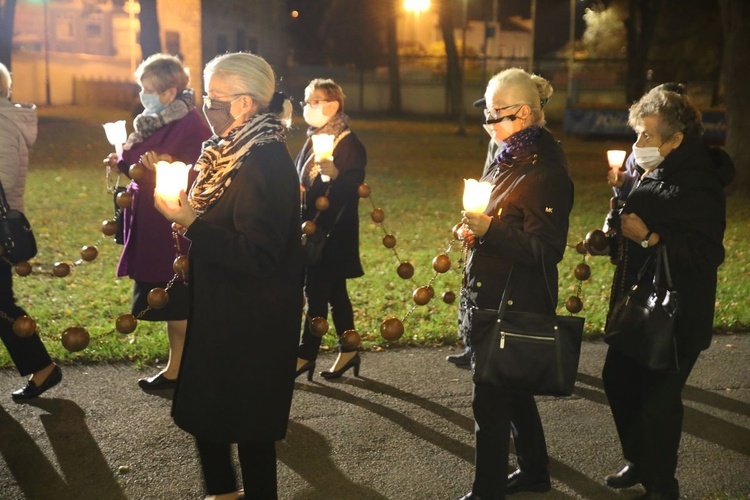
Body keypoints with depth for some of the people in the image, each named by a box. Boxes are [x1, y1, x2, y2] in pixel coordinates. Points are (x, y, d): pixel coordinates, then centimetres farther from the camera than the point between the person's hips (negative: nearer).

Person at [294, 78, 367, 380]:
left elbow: (353, 188, -16)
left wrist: (333, 174, -30)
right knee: (334, 291, 12)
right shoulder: (313, 140, 14)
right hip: (310, 227, 8)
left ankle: (305, 355, 4)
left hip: (332, 231, -8)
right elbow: (299, 181, 18)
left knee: (316, 291, -4)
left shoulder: (349, 144, -9)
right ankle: (348, 351, 20)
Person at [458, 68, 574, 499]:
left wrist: (490, 229, -25)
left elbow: (545, 248, -21)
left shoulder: (546, 169, -18)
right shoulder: (509, 156, 9)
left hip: (515, 301, -9)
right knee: (513, 388, 20)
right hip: (490, 293, 9)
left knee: (491, 397, -1)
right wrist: (476, 228, 4)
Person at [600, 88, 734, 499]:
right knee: (618, 381, 17)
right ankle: (638, 462, 37)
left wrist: (650, 237, -30)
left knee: (658, 397, -2)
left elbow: (707, 255, -26)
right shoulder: (650, 175, 7)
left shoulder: (699, 186, -20)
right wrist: (617, 237, 7)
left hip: (676, 315, -9)